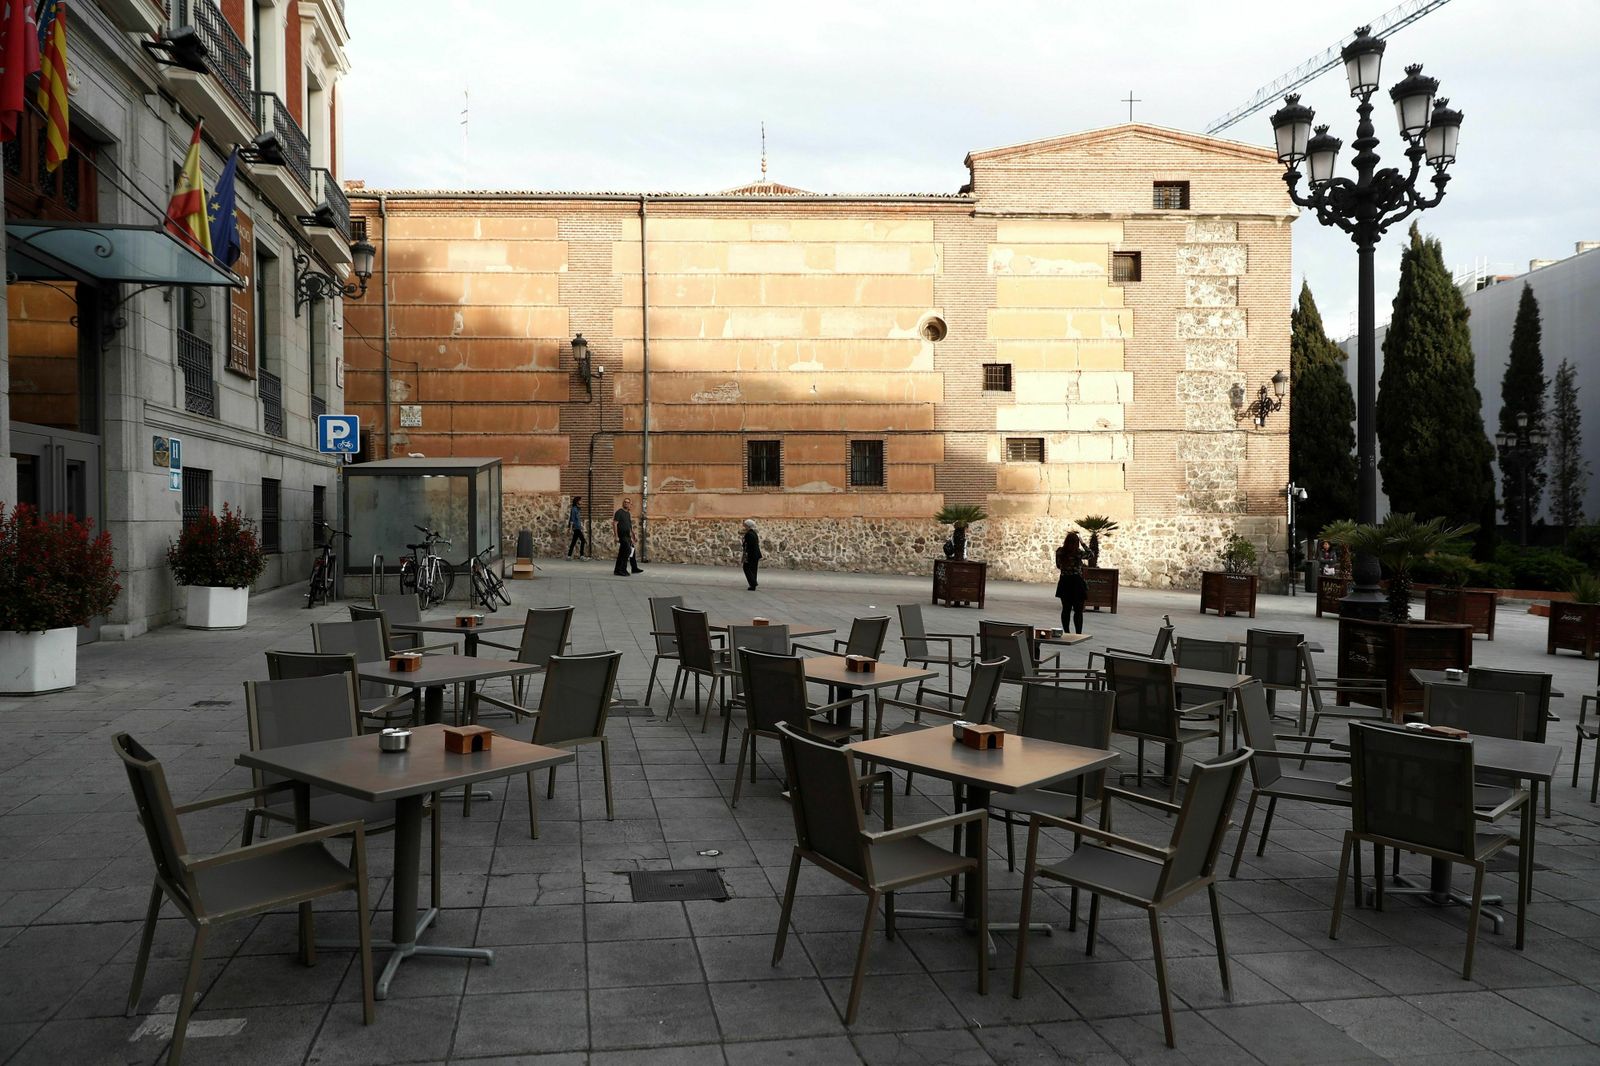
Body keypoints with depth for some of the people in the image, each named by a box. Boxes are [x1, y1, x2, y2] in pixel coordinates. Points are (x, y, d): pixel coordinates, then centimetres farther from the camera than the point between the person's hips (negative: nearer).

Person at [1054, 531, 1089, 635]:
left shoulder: (1059, 552, -4)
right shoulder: (1079, 553, -16)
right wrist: (1083, 544, 10)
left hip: (1064, 583, 4)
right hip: (1077, 583, -4)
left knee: (1066, 610, 14)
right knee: (1078, 611, 3)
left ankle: (1066, 633, 19)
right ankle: (1078, 634, 0)